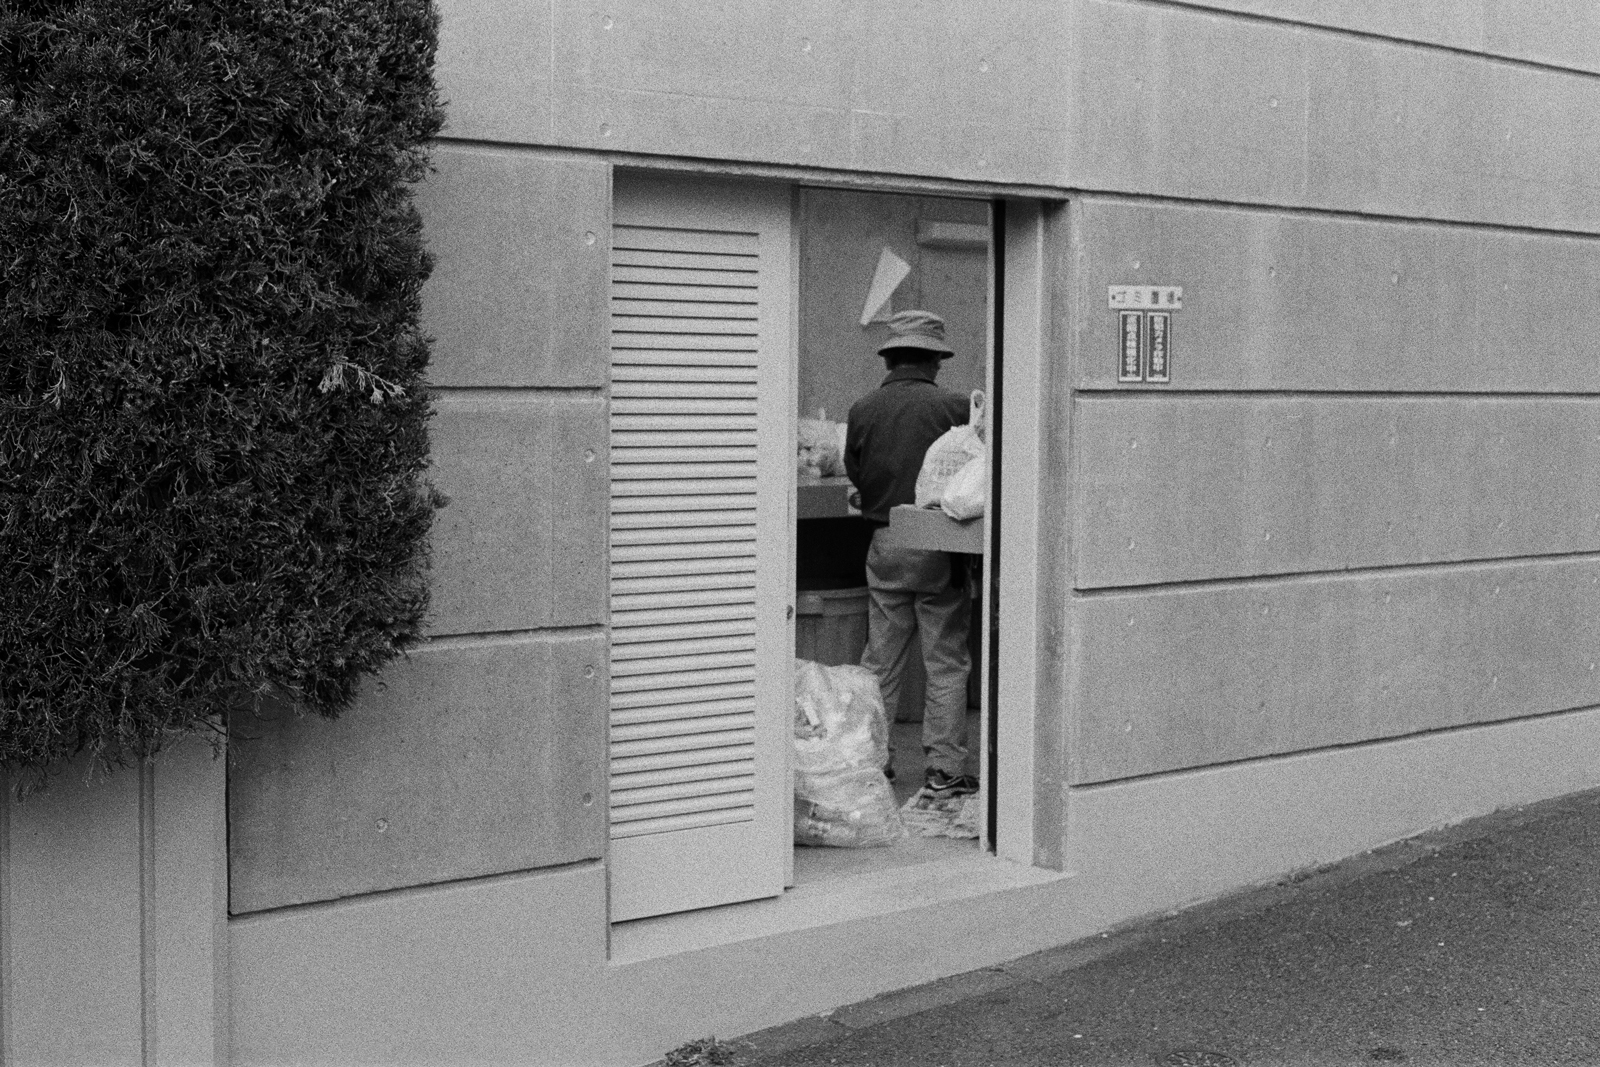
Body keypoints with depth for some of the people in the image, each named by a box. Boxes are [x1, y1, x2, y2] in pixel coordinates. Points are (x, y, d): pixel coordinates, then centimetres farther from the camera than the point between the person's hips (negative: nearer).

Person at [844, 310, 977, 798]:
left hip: (884, 546, 3)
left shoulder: (862, 410, 0)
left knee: (880, 660, 13)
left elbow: (854, 475, 8)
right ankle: (944, 768, 6)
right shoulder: (954, 407, -10)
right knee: (946, 661, 4)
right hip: (937, 550, -3)